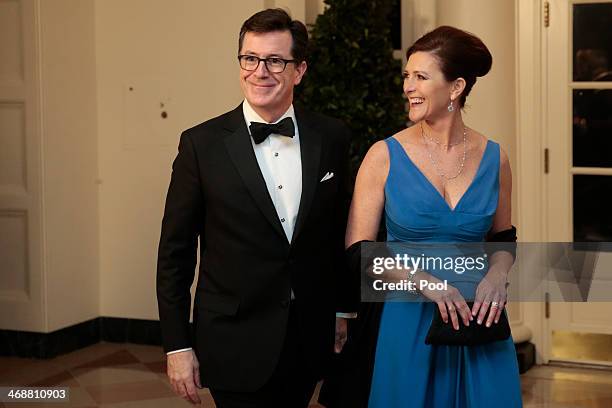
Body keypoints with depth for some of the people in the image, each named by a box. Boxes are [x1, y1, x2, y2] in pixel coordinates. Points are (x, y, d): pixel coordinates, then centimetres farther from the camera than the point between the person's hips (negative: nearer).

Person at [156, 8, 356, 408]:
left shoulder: (332, 138, -1)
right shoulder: (202, 144, -7)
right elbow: (175, 252, -4)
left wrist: (344, 310, 14)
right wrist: (177, 346, -6)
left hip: (310, 340, 3)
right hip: (236, 344, -3)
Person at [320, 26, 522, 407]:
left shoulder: (493, 158, 0)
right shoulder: (385, 156, -6)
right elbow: (359, 248, -6)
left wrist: (497, 275, -8)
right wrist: (424, 281, -18)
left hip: (475, 322, 2)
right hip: (403, 319, -2)